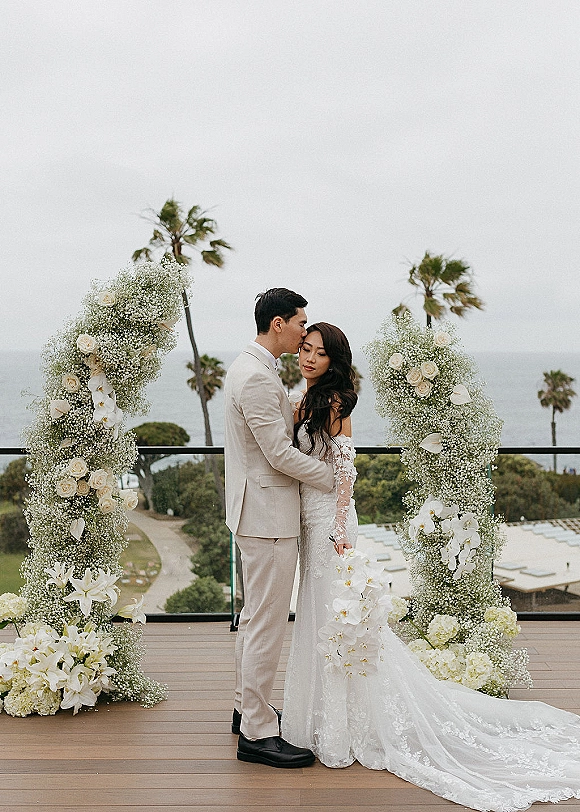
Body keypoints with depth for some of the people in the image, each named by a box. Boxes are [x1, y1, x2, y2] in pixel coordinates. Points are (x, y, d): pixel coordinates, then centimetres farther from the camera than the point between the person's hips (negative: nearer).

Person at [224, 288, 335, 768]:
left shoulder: (251, 368, 13)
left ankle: (248, 708, 34)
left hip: (257, 510, 11)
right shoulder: (257, 377, -20)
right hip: (268, 515, -11)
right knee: (267, 624, -3)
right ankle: (257, 734, 6)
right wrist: (333, 477, -9)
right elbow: (280, 455, -21)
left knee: (256, 616, 20)